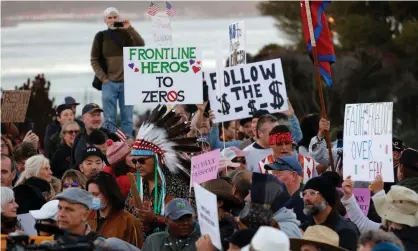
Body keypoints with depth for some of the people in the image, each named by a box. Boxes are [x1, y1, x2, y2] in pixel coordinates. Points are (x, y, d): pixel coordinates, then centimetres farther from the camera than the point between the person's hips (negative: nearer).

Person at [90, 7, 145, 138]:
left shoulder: (126, 34, 6)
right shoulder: (101, 36, 4)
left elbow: (140, 46, -11)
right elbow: (94, 60, 4)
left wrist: (130, 28, -18)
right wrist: (103, 78, -6)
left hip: (126, 82, 1)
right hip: (109, 83, -1)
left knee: (127, 117, 3)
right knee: (110, 118, 0)